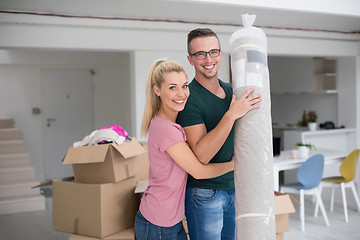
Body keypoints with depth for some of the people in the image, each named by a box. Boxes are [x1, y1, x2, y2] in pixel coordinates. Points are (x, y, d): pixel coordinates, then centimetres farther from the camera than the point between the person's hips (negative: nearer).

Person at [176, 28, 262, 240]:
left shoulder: (231, 90, 7)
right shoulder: (189, 98, -17)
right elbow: (201, 154, -25)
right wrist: (231, 115, -29)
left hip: (234, 189, 7)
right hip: (204, 195, -7)